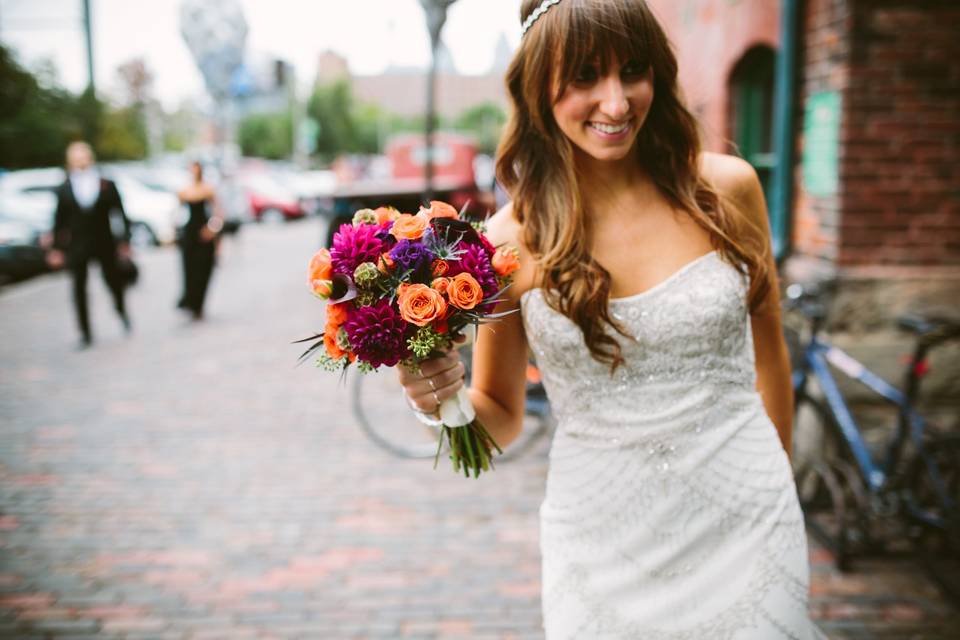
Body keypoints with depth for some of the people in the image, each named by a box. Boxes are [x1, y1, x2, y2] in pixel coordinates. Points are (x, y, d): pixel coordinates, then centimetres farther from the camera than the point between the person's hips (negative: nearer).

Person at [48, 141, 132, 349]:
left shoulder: (107, 186, -3)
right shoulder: (63, 190, 0)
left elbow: (120, 214, -1)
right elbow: (59, 220, 3)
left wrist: (125, 240, -5)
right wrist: (56, 248, 2)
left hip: (104, 244, 0)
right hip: (77, 246, 1)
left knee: (113, 281, 11)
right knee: (79, 288, 0)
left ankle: (122, 311, 42)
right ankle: (85, 333, 8)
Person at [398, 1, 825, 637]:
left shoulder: (726, 189, -7)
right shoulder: (510, 242, -9)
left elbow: (769, 354, 8)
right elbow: (500, 421, 2)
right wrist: (444, 396, -20)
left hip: (743, 525, 1)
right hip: (603, 552, 0)